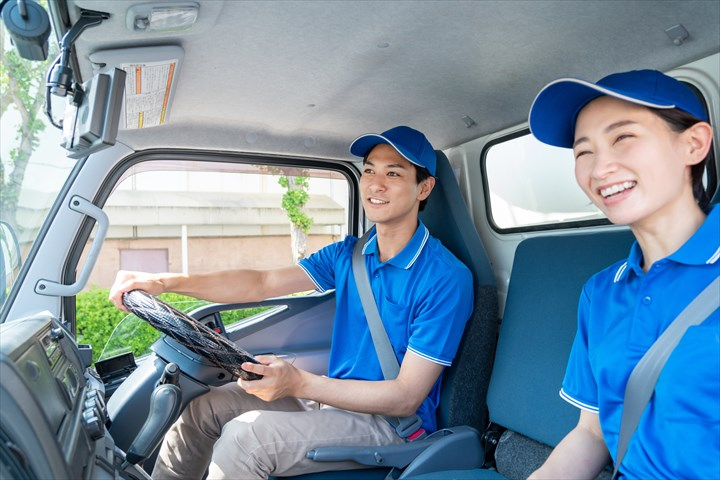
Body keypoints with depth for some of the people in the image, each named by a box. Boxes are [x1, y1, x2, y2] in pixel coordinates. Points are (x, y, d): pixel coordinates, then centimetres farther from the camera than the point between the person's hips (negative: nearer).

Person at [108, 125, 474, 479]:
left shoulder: (446, 278, -20)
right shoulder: (349, 254, 2)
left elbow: (405, 398, -21)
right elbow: (263, 283, -1)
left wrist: (300, 384, -32)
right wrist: (167, 282, -12)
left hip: (394, 424, -6)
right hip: (336, 397, 7)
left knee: (245, 437, -24)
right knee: (206, 407, 1)